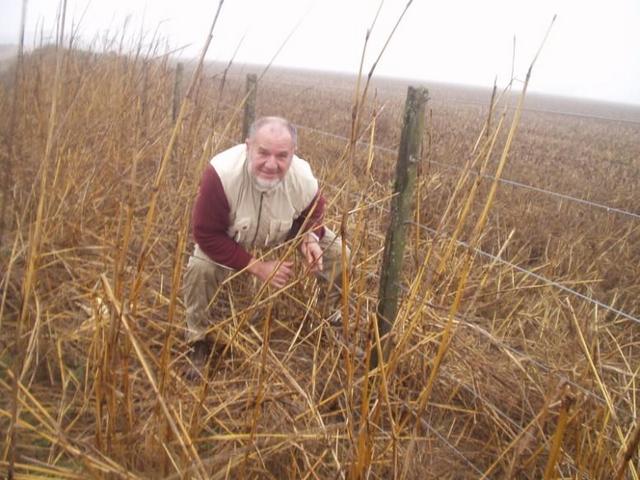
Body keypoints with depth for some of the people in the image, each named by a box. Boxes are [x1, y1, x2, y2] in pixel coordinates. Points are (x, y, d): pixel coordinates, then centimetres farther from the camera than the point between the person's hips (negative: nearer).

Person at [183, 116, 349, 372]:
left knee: (338, 254, -9)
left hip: (283, 237, 3)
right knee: (200, 268, -29)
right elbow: (207, 235, -33)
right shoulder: (221, 173, -42)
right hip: (230, 240, -2)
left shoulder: (304, 179, -31)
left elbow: (312, 214, -6)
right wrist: (258, 267, -35)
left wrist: (310, 238, -30)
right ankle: (200, 341, -1)